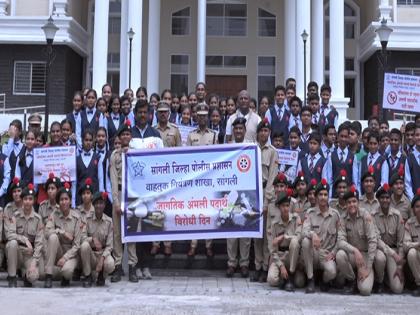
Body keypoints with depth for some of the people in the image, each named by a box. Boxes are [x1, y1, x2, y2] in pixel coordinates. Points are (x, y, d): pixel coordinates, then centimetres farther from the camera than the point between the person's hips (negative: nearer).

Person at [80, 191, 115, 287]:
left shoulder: (109, 221, -5)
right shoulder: (87, 218, -5)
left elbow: (109, 246, -8)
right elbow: (82, 238, -11)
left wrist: (102, 259, -23)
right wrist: (92, 239, -31)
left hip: (103, 253, 0)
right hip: (90, 254, 0)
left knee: (110, 264, -33)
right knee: (84, 245, -32)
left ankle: (101, 276, 7)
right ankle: (87, 276, -11)